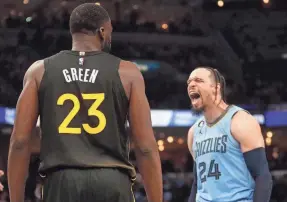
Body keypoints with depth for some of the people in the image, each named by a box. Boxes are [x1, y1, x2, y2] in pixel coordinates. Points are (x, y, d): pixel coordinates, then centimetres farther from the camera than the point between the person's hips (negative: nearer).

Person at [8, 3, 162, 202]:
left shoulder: (40, 71, 9)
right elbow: (146, 147, 0)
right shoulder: (127, 72, 5)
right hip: (112, 181, -1)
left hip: (62, 182, 1)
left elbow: (20, 141, 3)